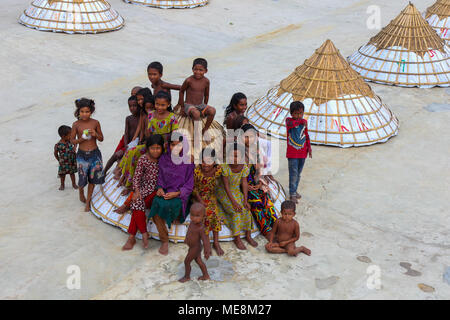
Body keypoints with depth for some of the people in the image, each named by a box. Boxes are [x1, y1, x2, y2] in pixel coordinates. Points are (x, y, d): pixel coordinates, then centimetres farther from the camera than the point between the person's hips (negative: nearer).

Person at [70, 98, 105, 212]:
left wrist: (95, 134, -16)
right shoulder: (76, 124, -7)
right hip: (82, 154, -1)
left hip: (95, 153, 2)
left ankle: (88, 201, 22)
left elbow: (101, 138, 5)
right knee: (82, 177, 3)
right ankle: (81, 193, 38)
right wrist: (81, 139, -19)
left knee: (92, 178, 7)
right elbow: (72, 140, -1)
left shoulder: (95, 123, -3)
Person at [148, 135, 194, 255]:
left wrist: (176, 193, -17)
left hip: (180, 194, -4)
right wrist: (160, 188, -5)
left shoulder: (188, 162, -7)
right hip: (165, 191, 4)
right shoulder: (164, 159, 4)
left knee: (168, 205, -35)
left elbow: (189, 185, -4)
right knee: (157, 203, -28)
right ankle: (164, 240, -16)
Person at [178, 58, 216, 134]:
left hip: (200, 105, 5)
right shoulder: (189, 80, -12)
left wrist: (204, 108, 13)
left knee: (212, 110, -23)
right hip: (189, 105, -5)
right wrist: (182, 107, 5)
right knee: (196, 113, -37)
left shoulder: (206, 81, -2)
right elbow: (181, 91, 2)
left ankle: (205, 129, -9)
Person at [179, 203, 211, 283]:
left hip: (195, 248, -7)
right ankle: (206, 275, 39)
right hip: (195, 247, 7)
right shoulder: (192, 222, -10)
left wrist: (207, 251, -44)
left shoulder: (201, 228, -35)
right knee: (198, 261, 23)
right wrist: (186, 239, 24)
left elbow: (205, 240, -37)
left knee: (187, 262, 12)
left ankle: (187, 276, 35)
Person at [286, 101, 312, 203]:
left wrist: (309, 147, 10)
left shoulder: (304, 122, 6)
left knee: (298, 173, 15)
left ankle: (295, 190, 30)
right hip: (292, 153, -5)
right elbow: (291, 124, -34)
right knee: (293, 174, -5)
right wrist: (302, 121, -24)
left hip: (302, 153, 5)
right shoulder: (289, 120, -9)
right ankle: (292, 194, 4)